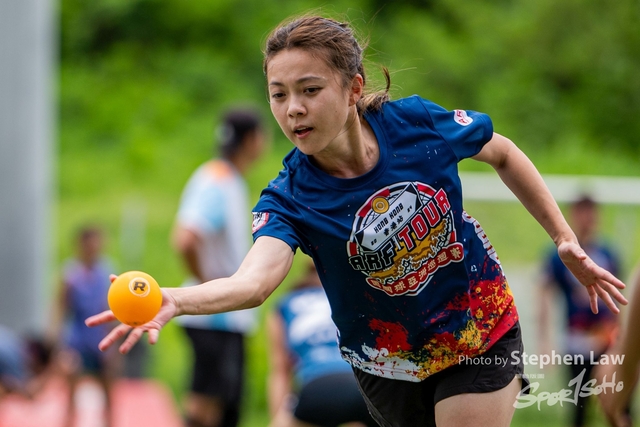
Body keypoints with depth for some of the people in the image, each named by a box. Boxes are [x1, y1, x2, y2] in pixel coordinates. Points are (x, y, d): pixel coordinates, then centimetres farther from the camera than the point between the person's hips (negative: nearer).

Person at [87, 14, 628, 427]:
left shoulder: (418, 122, -20)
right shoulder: (289, 199, -23)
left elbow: (503, 154, 2)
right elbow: (254, 280, -43)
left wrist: (565, 238, 3)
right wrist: (174, 300, -63)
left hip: (482, 330, -1)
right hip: (387, 362, 1)